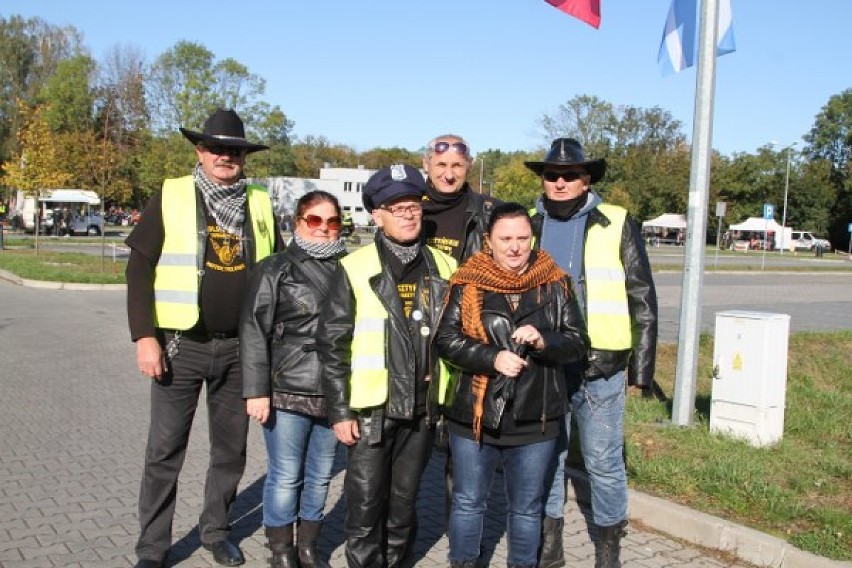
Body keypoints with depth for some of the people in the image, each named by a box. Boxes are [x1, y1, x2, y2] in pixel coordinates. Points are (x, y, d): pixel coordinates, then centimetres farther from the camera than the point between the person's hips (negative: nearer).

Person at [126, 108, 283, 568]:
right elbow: (140, 268, -3)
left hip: (240, 348, 3)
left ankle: (216, 531, 32)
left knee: (231, 449, 13)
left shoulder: (260, 204, 8)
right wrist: (144, 336, -11)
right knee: (165, 452, 4)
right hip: (181, 345, -3)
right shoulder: (171, 197, -1)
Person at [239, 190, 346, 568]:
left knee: (320, 476, 13)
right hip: (287, 393, -3)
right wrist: (256, 390, -12)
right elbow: (254, 332, -6)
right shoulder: (275, 269, -2)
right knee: (285, 477, 4)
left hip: (334, 394, 4)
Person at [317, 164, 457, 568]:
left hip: (422, 409, 3)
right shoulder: (355, 269, -6)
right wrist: (339, 410, -9)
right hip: (371, 409, -3)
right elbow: (331, 344, -6)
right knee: (366, 506, 4)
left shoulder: (443, 267, 5)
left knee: (403, 504, 16)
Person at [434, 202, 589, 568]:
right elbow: (446, 339, -7)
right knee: (468, 501, 14)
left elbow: (578, 342, 0)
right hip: (474, 415, -1)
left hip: (535, 418, 1)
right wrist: (493, 358, -20)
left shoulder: (555, 284, 1)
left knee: (526, 507, 17)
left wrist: (544, 342, -19)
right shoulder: (468, 283, -4)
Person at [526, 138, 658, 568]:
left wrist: (642, 367, -4)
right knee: (546, 456, 13)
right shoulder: (530, 227, 7)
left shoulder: (618, 226, -2)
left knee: (603, 461, 6)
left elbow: (642, 299, -1)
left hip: (600, 366, -3)